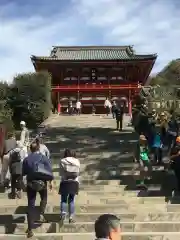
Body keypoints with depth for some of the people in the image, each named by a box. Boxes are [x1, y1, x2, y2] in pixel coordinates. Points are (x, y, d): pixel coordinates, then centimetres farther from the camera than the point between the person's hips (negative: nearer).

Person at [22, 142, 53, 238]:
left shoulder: (26, 159, 2)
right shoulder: (44, 158, -4)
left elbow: (23, 172, 5)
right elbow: (49, 171, -8)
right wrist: (50, 181, 4)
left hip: (30, 183, 1)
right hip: (42, 182, -1)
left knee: (30, 205, 5)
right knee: (44, 198, 29)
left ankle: (30, 229, 4)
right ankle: (41, 214, 7)